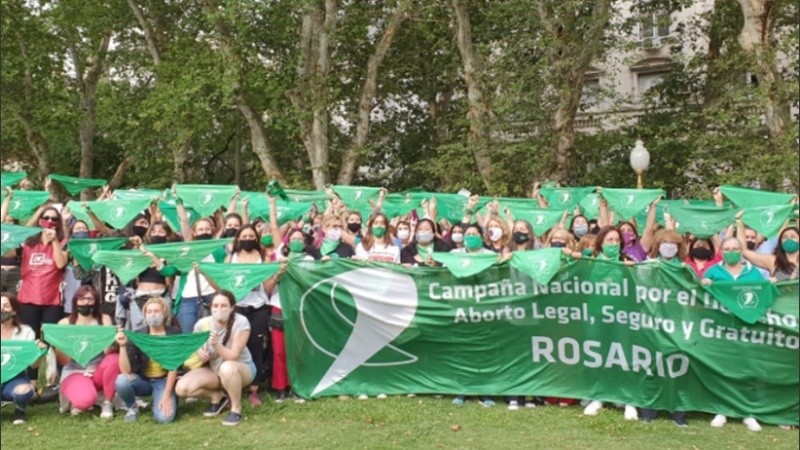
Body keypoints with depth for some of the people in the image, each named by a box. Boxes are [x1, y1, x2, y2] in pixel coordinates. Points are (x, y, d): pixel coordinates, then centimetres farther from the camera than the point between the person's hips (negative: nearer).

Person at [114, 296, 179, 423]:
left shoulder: (174, 333, -10)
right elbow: (126, 371, -16)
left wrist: (166, 396, -17)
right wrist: (123, 346, -28)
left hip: (164, 381, -1)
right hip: (142, 380, 2)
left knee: (164, 417, -26)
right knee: (121, 380, -31)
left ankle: (168, 400, 11)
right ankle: (132, 407, 1)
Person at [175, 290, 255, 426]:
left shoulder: (241, 323, -23)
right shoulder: (202, 324, -14)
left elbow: (233, 357, -24)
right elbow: (195, 348, 4)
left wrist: (217, 345, -42)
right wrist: (199, 353, -20)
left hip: (242, 368, -4)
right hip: (213, 369, 4)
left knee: (227, 368, -41)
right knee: (181, 388, -19)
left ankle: (236, 409, -15)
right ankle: (217, 396, 10)